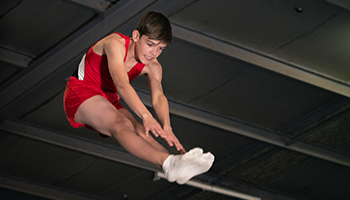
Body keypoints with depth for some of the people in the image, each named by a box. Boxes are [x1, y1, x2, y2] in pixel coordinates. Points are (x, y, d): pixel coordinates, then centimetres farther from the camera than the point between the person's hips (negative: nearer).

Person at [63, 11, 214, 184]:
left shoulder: (152, 67, 0)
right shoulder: (116, 44, -21)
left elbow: (158, 97, -19)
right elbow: (122, 85, -36)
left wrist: (167, 127, -39)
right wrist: (146, 116, -50)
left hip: (108, 102, 7)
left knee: (139, 131, -24)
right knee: (121, 125, -35)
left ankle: (178, 166, -51)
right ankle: (167, 163, -61)